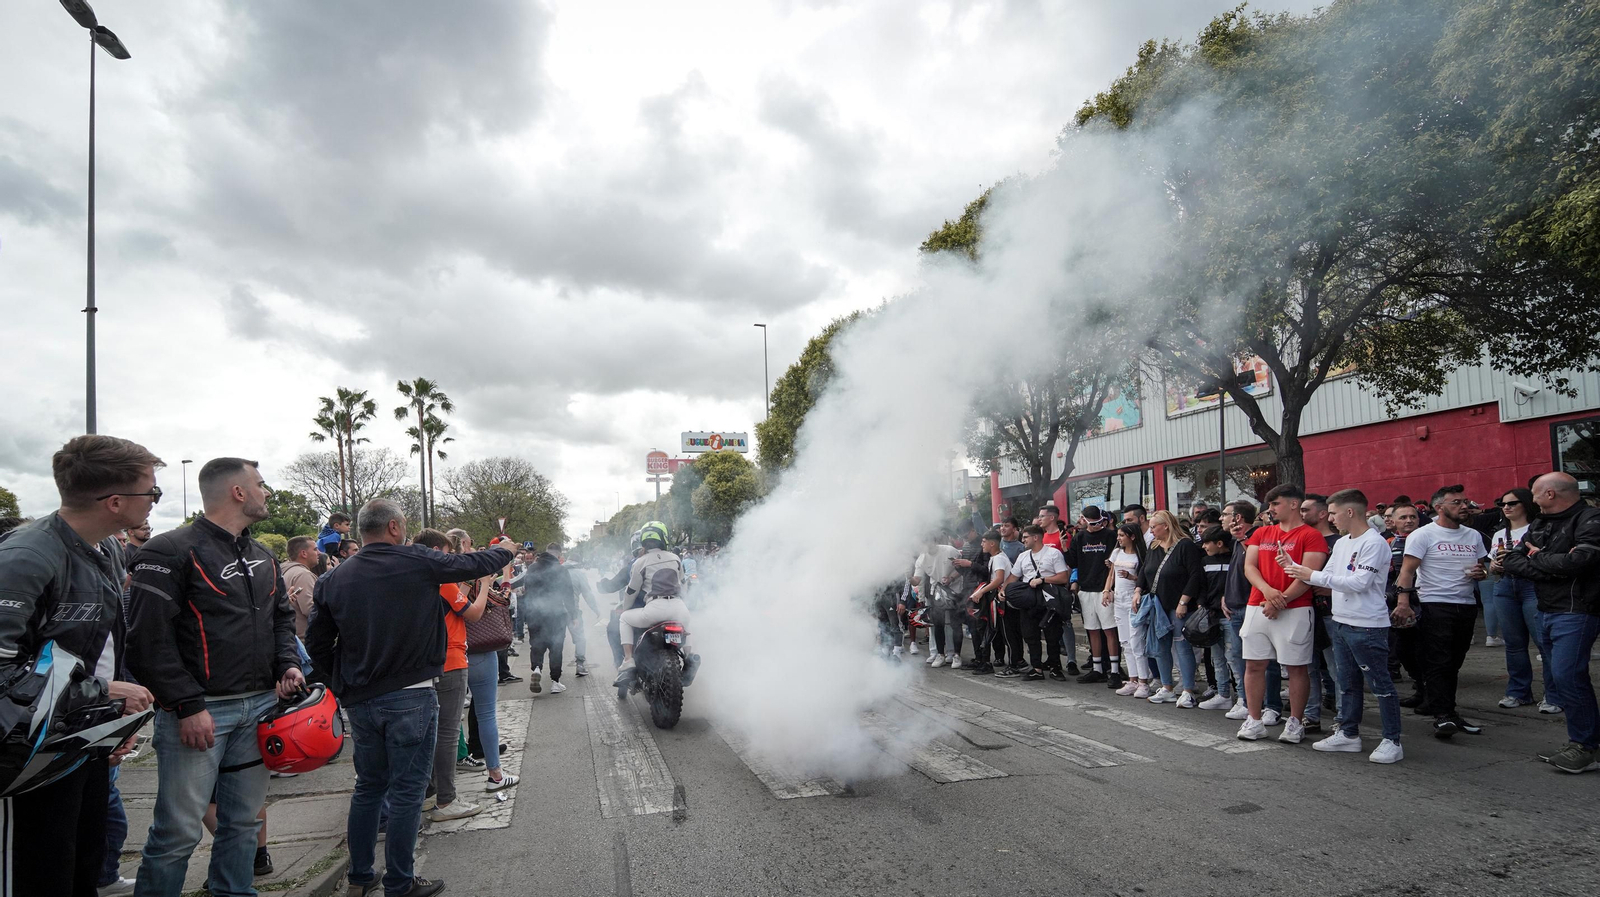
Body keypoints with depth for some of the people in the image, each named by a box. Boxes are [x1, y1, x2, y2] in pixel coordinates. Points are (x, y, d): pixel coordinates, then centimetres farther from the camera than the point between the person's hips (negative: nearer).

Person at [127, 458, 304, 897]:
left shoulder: (263, 557, 15)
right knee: (179, 830, -2)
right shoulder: (172, 552, -9)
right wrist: (187, 706, -17)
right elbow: (149, 638, -14)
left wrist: (288, 663, 4)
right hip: (200, 711, -7)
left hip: (259, 707, 7)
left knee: (244, 820, 14)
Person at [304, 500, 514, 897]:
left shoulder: (334, 579, 2)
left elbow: (317, 643, 6)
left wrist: (345, 678, 18)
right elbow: (474, 564, 0)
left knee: (368, 786, 20)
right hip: (411, 698, -5)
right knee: (406, 792, 5)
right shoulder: (418, 562, -12)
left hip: (360, 701, 5)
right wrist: (505, 552, 20)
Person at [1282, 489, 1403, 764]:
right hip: (1340, 622, 9)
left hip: (1367, 626, -9)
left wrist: (1312, 575, -21)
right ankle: (1349, 734, 27)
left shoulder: (1374, 543, -15)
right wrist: (1295, 567, 3)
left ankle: (1392, 742, 9)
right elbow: (1328, 580, 13)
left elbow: (1358, 583, -23)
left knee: (1380, 684, 0)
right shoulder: (1341, 543, 11)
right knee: (1347, 682, 17)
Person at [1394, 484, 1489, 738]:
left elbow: (1481, 567, 24)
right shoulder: (1423, 535, -6)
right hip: (1435, 605, -6)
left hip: (1467, 605, 6)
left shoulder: (1473, 536, 14)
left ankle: (1444, 709, 21)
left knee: (1453, 663, 12)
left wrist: (1481, 573, -1)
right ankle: (1443, 715, -6)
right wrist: (1403, 602, -23)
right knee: (1438, 663, -7)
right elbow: (1407, 570, -12)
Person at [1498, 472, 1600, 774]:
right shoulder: (1539, 525, 13)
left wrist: (1537, 558, -7)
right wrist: (1552, 567, -10)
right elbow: (1508, 559, 5)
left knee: (1567, 677, -11)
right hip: (1547, 611, 8)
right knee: (1561, 678, 12)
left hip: (1576, 611, -8)